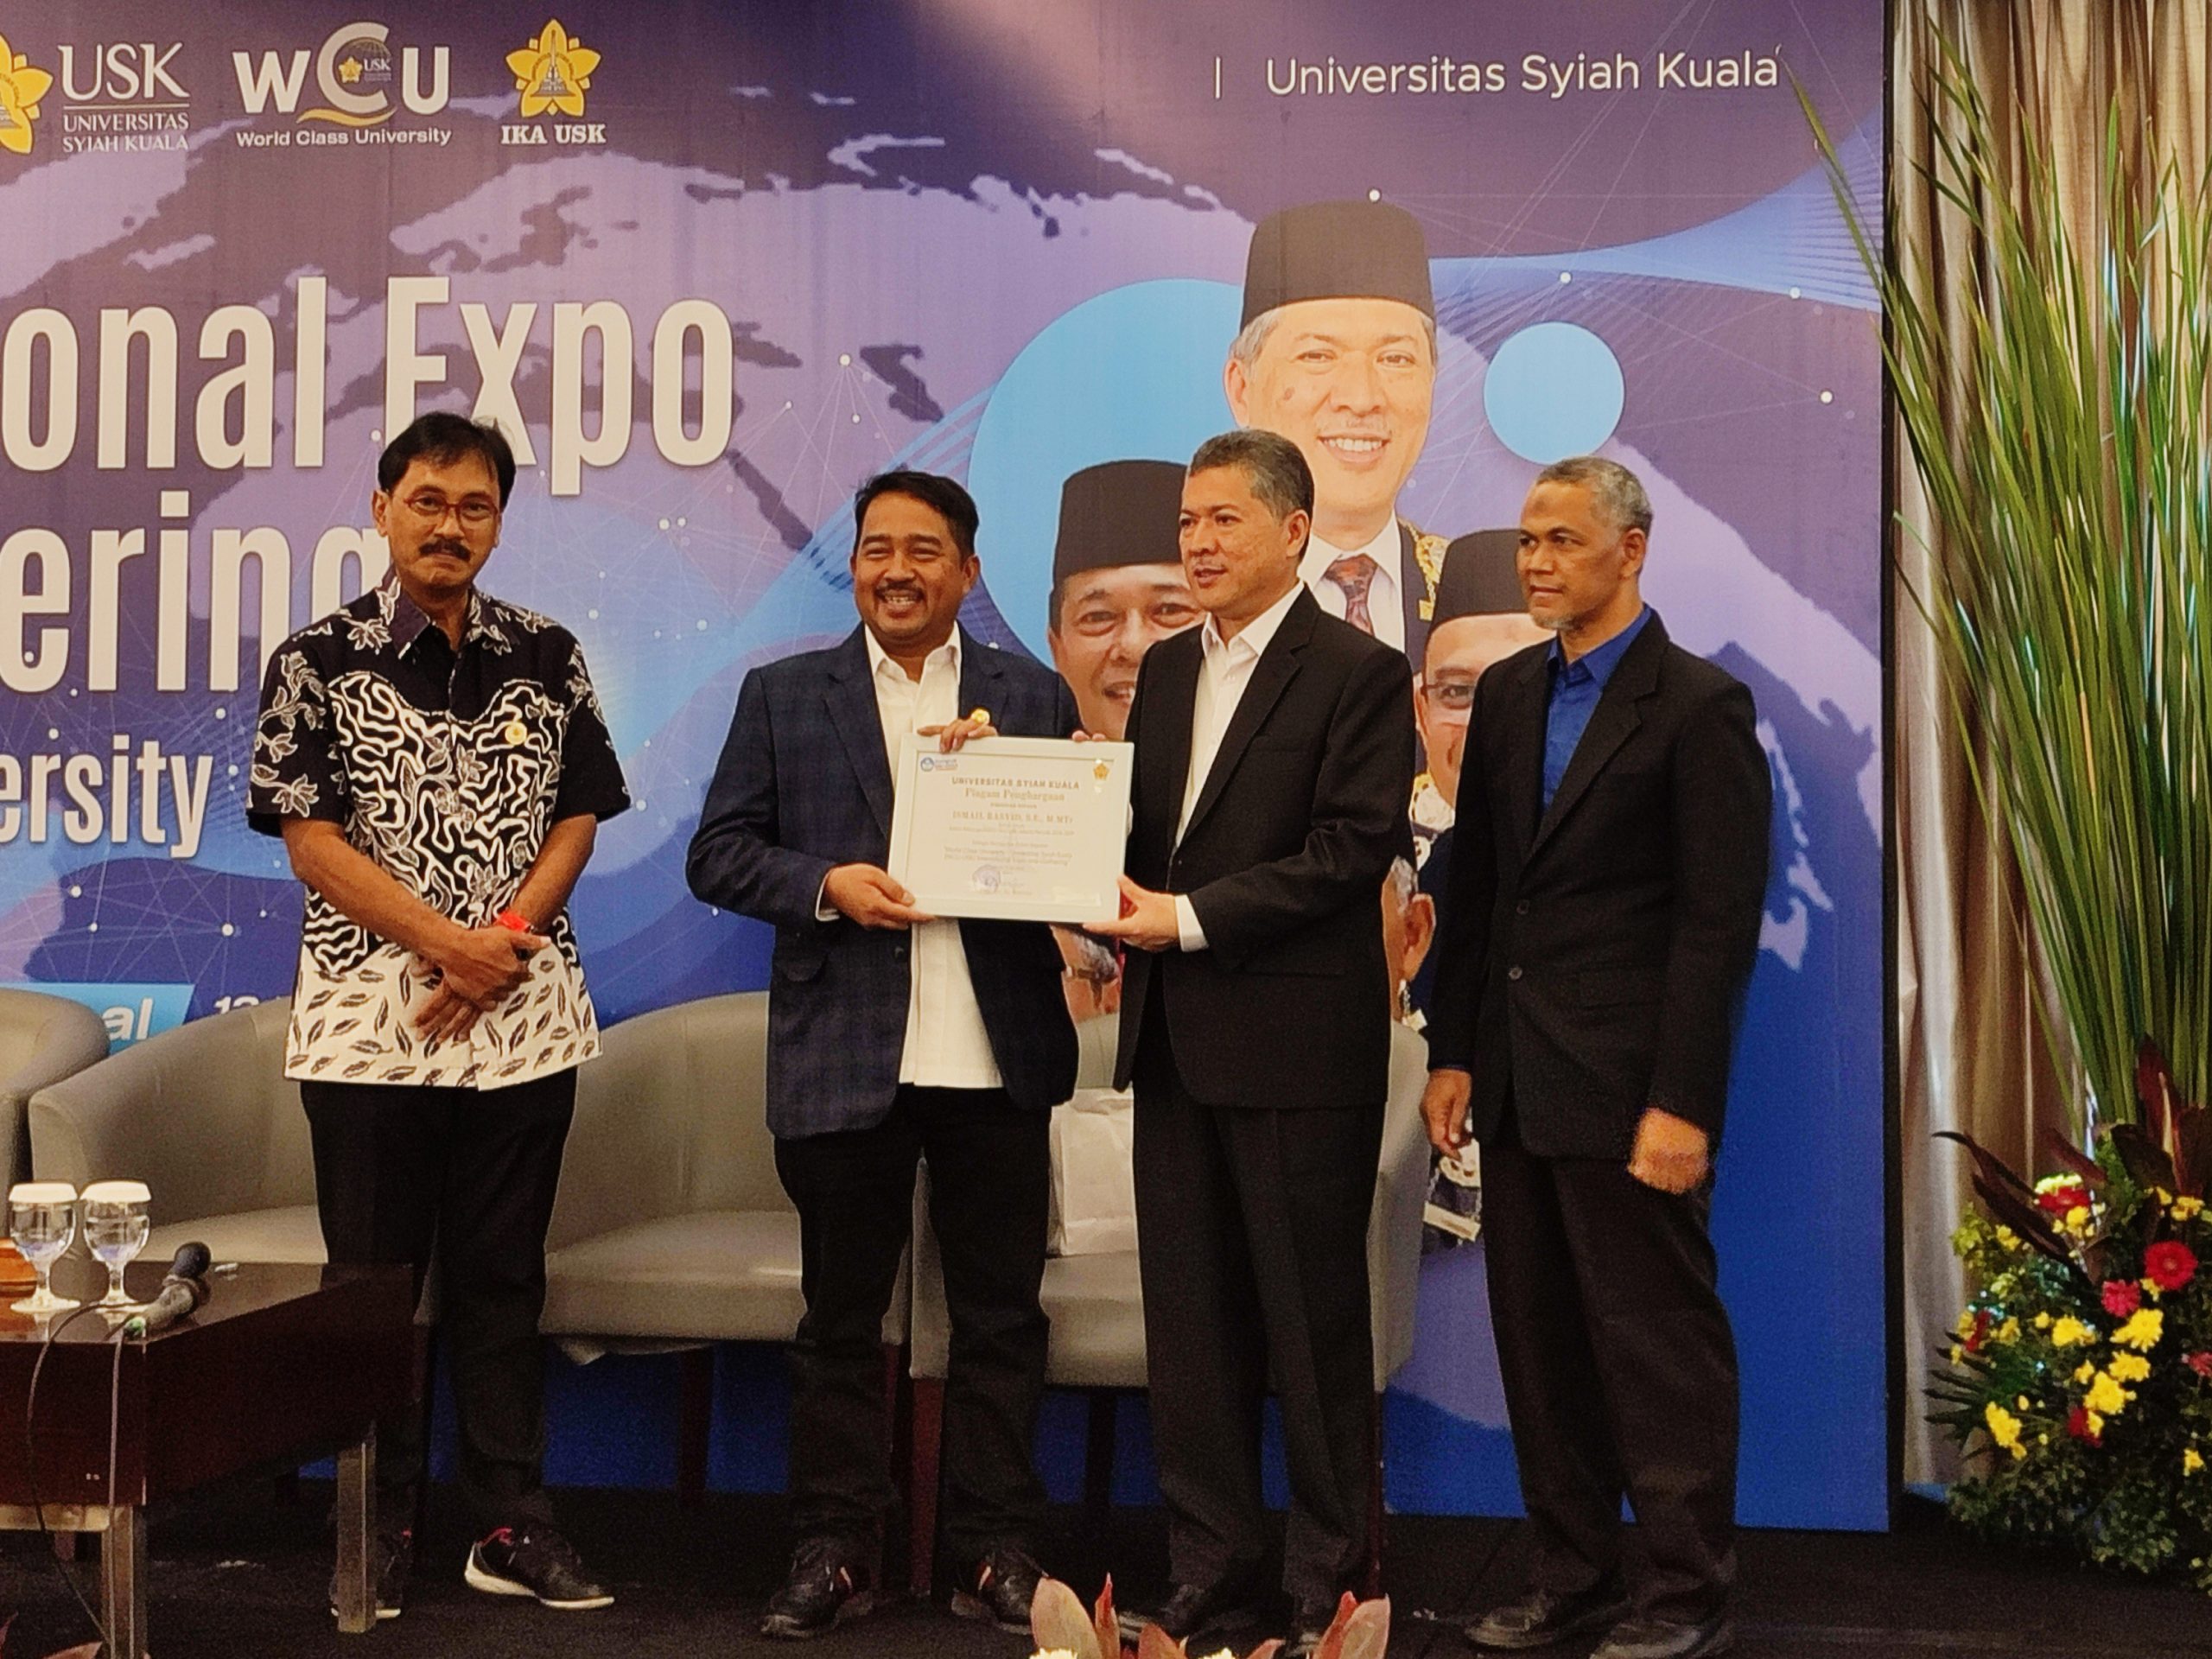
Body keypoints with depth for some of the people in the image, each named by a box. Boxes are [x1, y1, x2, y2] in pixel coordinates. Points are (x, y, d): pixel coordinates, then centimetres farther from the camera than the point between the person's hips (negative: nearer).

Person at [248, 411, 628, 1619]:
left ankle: (511, 1527, 18)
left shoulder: (546, 658, 7)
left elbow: (578, 818, 6)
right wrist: (445, 943, -14)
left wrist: (505, 942, -10)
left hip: (523, 1014, 2)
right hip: (371, 1014, -2)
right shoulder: (318, 661, 0)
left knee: (502, 1280, 9)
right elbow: (311, 839, -5)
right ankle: (377, 1529, 19)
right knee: (372, 1280, 7)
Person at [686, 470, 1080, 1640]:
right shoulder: (783, 696, 7)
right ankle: (833, 1553, 20)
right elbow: (718, 854, 3)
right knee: (841, 1316, 9)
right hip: (843, 1059, 0)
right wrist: (826, 884, -13)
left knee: (1000, 1316, 7)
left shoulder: (1032, 697, 8)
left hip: (996, 1059, 1)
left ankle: (995, 1553, 19)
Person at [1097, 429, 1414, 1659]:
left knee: (1313, 1317, 3)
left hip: (1298, 1040, -7)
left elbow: (1352, 852, -15)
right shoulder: (1167, 668, 14)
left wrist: (1190, 918, -18)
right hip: (1176, 1038, 7)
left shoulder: (1359, 673, -7)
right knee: (1190, 1317, 11)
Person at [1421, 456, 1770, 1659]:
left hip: (1627, 1085, -7)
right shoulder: (1508, 693, 12)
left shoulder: (1700, 705, -8)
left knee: (1657, 1343, 3)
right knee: (1538, 1338, 13)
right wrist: (1453, 1052, 9)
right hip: (1517, 1082, 7)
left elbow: (1719, 920, -12)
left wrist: (1681, 1103, -16)